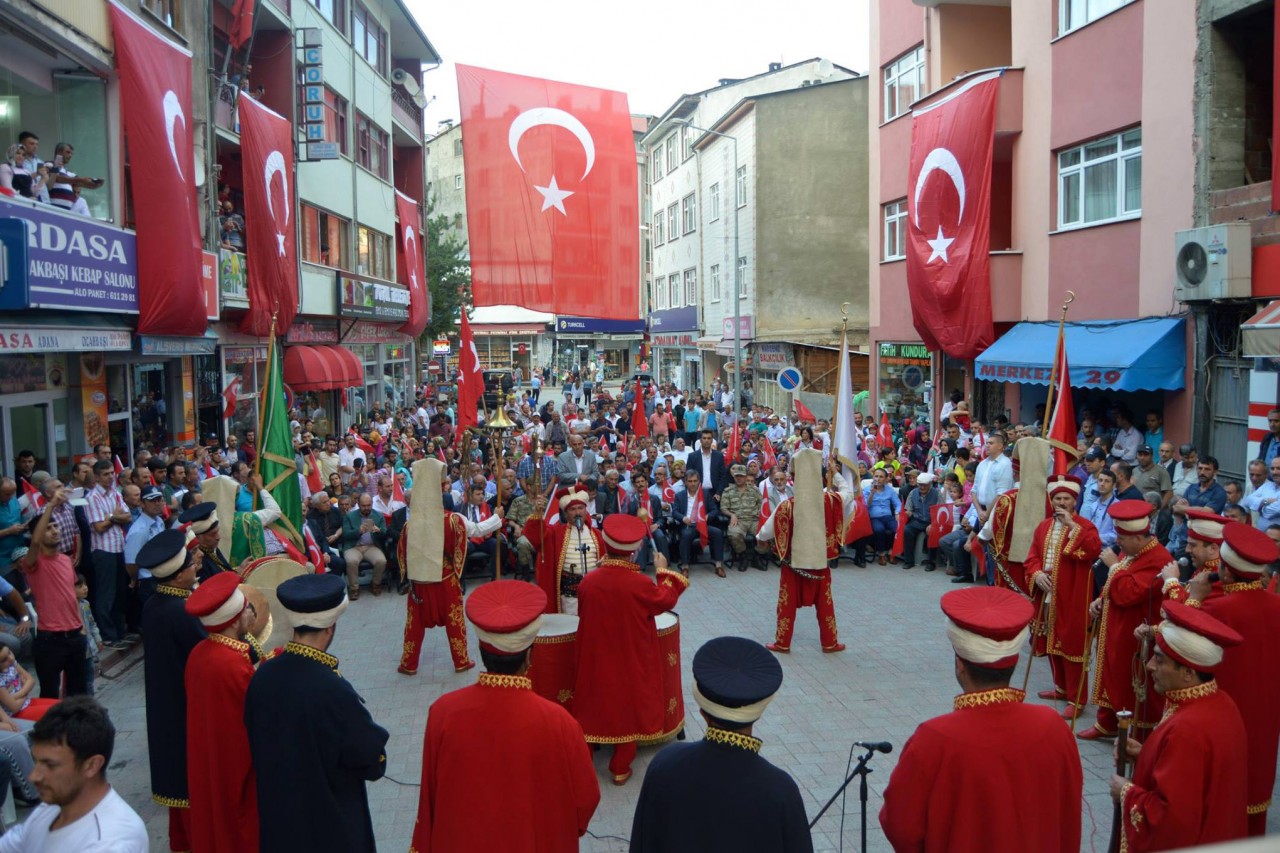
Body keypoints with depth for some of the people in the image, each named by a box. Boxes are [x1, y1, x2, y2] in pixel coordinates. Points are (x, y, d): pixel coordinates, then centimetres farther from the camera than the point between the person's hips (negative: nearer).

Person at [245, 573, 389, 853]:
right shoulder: (334, 691, -31)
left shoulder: (263, 675, -14)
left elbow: (256, 742, 3)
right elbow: (374, 762, -19)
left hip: (277, 816, 6)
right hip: (333, 824, -5)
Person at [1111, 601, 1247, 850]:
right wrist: (1147, 755, 2)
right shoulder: (1220, 703, -4)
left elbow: (1171, 820, -30)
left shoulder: (1186, 730, -32)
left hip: (1182, 844, -8)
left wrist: (1127, 792, -15)